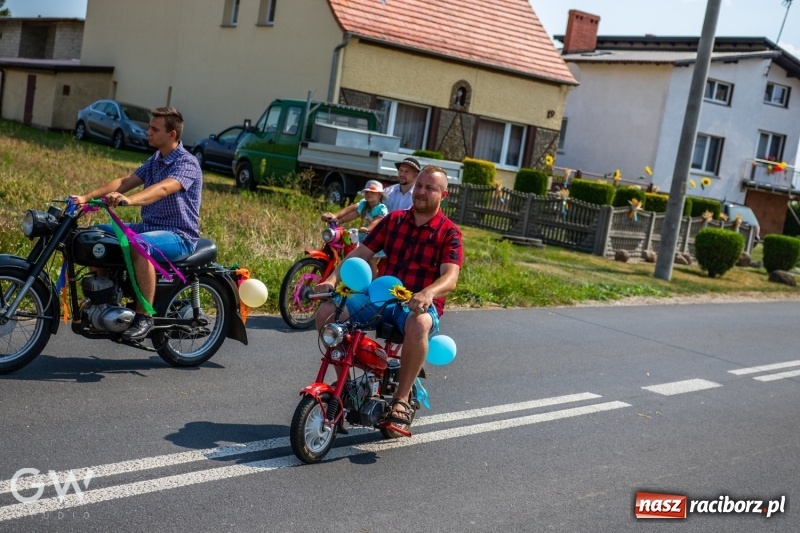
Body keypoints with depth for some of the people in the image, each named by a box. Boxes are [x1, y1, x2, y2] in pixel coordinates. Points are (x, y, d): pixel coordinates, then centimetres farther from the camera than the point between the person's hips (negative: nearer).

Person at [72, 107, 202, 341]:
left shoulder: (187, 163, -14)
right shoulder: (155, 160, 13)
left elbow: (163, 189, -34)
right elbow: (125, 181, 4)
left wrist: (128, 200, -50)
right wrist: (87, 197, -9)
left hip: (180, 236, -9)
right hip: (149, 227, 9)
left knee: (139, 245, -38)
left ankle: (144, 317, -31)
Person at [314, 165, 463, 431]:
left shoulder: (449, 232, -3)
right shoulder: (394, 220, 10)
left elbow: (450, 278, -17)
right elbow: (360, 254, 5)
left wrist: (428, 293, -39)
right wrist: (333, 278, -13)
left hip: (421, 304, -4)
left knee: (418, 324, -41)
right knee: (326, 311, -16)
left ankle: (402, 398, -23)